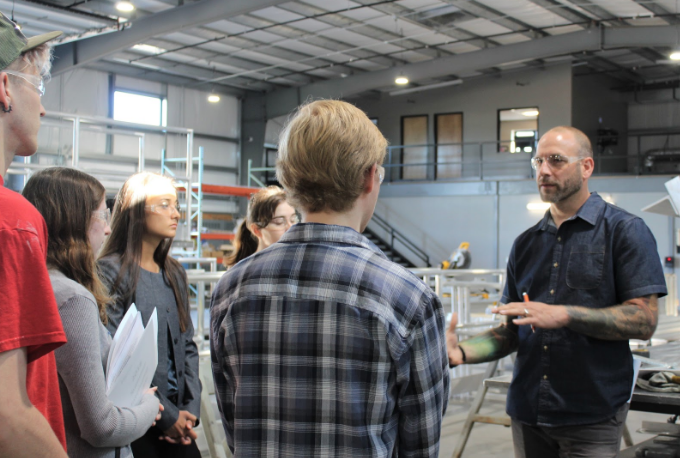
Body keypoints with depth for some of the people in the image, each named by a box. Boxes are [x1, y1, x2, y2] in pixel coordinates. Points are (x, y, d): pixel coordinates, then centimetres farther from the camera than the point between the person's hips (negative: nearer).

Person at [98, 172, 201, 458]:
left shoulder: (174, 274, 12)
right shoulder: (111, 271, -8)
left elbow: (187, 344, 12)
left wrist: (191, 408, 0)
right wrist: (165, 414, -13)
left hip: (177, 417, 6)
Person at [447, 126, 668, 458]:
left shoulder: (624, 230, -4)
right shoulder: (526, 243, 11)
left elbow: (644, 321, -13)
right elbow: (512, 332, 11)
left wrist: (563, 315, -22)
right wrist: (461, 353, -6)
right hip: (527, 412, 5)